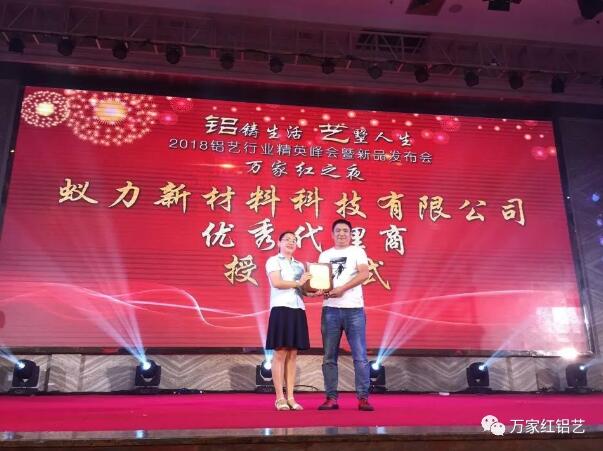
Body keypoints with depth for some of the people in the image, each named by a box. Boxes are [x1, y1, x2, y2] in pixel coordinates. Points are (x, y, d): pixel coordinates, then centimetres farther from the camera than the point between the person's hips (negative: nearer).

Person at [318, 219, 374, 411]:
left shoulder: (357, 251, 7)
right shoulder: (324, 255, 18)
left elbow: (364, 273, -8)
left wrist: (341, 289, -17)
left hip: (354, 309, -3)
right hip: (330, 309, 3)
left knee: (360, 356, -4)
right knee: (329, 357, 3)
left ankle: (363, 398, 1)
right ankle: (331, 398, 9)